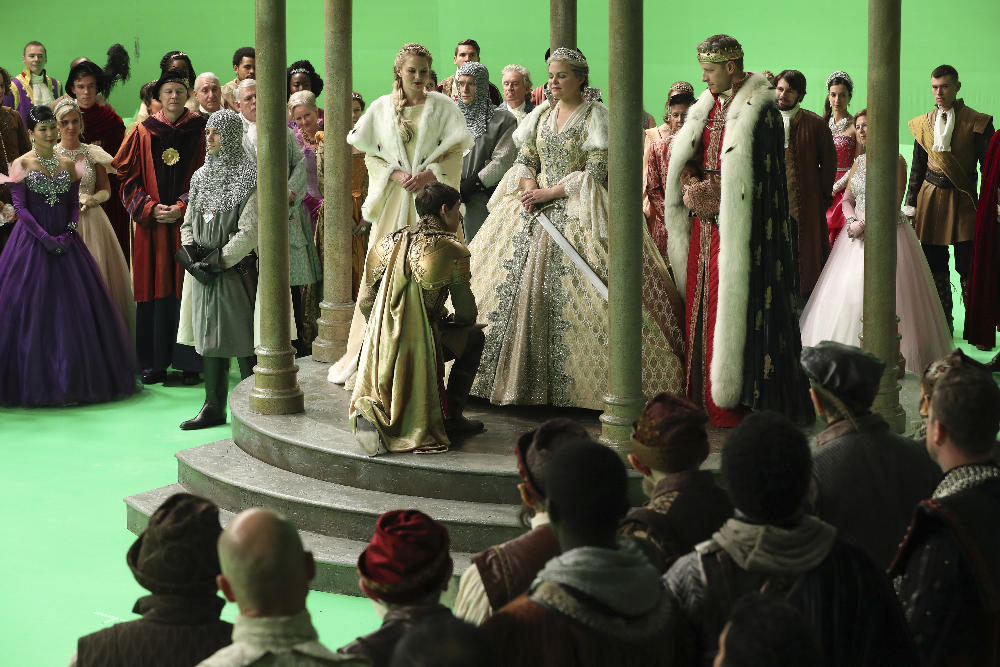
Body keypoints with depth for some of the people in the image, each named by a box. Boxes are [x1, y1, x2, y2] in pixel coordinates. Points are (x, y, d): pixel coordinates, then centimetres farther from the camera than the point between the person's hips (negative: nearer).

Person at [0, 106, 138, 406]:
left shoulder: (67, 164, 10)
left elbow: (75, 204, 8)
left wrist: (68, 233, -8)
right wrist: (45, 238, -14)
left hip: (65, 242, 4)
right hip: (32, 242, -4)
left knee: (74, 308, 3)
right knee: (31, 308, -3)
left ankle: (73, 378, 11)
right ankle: (34, 380, 3)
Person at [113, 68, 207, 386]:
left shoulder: (200, 131, 3)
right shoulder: (144, 132, 7)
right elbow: (128, 177, 7)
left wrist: (182, 208, -11)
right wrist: (149, 208, -6)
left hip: (189, 221, -1)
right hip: (152, 225, 1)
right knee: (154, 292, 1)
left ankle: (189, 362, 5)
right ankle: (154, 363, 7)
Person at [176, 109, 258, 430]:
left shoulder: (249, 179, -9)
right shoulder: (202, 175, 13)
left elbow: (249, 233, -15)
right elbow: (188, 223, 17)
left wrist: (216, 261, -14)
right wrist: (191, 255, -1)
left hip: (237, 269, -6)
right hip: (204, 272, 6)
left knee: (243, 339, -5)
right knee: (209, 337, 9)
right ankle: (214, 407, 16)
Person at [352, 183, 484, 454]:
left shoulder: (389, 243, 11)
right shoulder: (450, 249, -5)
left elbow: (364, 303, 11)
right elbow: (467, 313, -2)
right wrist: (448, 319, 22)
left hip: (380, 347, 5)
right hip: (418, 347, -5)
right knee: (474, 336, 20)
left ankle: (372, 415, 10)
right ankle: (451, 418, 18)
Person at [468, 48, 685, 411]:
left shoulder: (595, 116, -5)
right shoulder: (541, 114, 13)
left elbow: (596, 171, -12)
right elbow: (524, 158, 14)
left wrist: (550, 192, -15)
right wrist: (528, 184, -8)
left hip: (577, 214, -6)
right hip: (535, 210, 6)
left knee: (570, 296, -11)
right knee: (520, 285, 0)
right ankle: (524, 379, 7)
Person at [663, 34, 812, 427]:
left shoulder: (760, 111, -10)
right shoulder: (708, 108, 13)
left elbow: (759, 175, -14)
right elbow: (687, 161, 19)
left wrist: (708, 193, -14)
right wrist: (691, 190, -2)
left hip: (739, 227, -8)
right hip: (706, 225, 8)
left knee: (736, 304, -7)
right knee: (704, 304, 9)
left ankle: (735, 399, -2)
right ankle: (706, 397, 15)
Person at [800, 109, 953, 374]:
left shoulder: (895, 161, -8)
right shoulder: (859, 161, 14)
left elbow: (892, 204, -13)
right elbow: (848, 198, 14)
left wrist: (864, 225, -16)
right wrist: (852, 221, -6)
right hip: (858, 232, 7)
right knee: (848, 290, 3)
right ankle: (854, 350, 10)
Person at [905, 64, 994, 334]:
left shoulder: (976, 122, -4)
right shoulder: (923, 123, 8)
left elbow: (989, 166, -4)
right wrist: (911, 204, 12)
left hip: (963, 200, -4)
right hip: (930, 198, 4)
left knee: (967, 266, -6)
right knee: (934, 264, 7)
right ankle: (942, 323, 18)